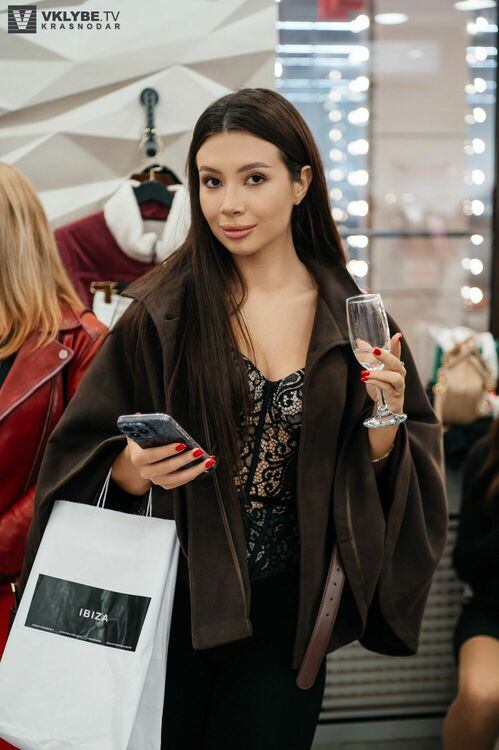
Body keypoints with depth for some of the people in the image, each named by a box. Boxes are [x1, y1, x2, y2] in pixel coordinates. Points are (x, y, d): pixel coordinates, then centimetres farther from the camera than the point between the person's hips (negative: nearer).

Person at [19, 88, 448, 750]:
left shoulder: (353, 319, -2)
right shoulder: (164, 311, -7)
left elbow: (390, 483, 3)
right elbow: (86, 451, -3)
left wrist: (385, 424, -17)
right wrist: (131, 468, -23)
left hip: (286, 612, 2)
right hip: (177, 596, -1)